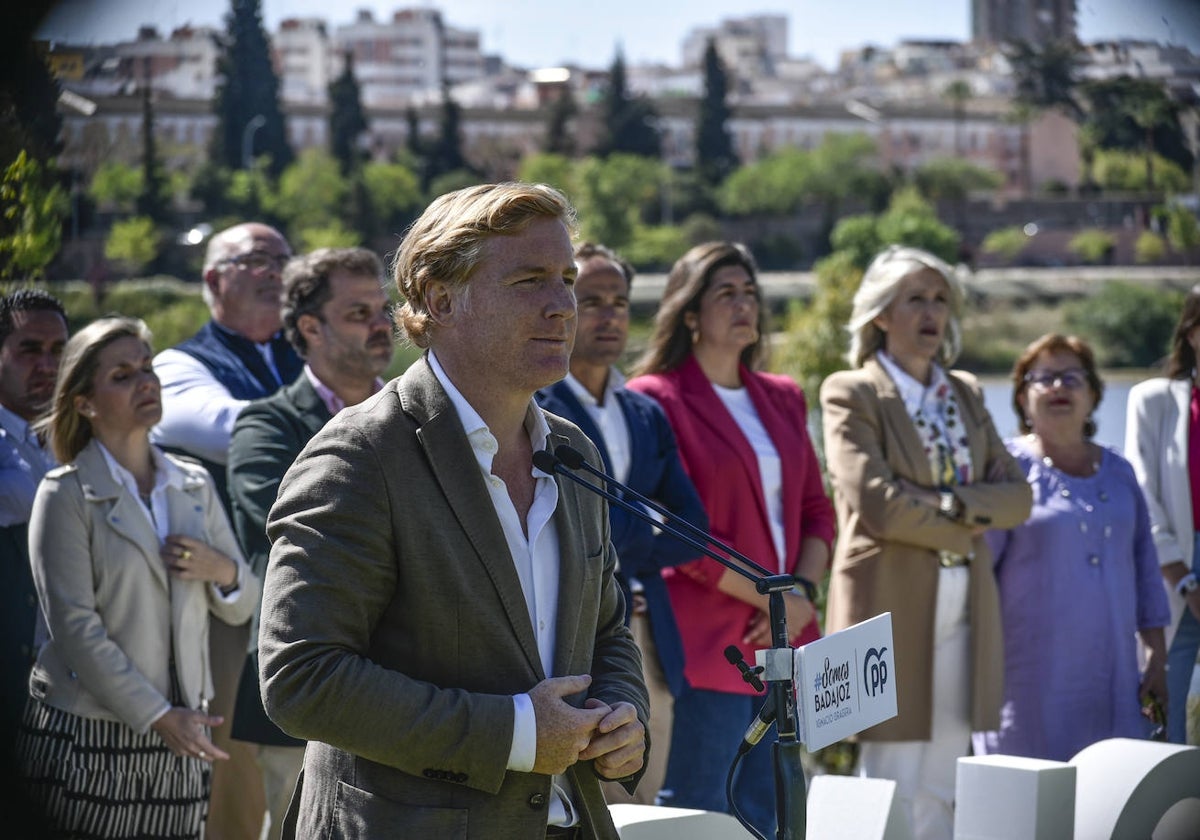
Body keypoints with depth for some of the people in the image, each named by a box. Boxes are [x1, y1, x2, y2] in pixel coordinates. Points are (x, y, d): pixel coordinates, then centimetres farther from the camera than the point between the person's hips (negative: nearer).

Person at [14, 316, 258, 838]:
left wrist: (222, 572, -7)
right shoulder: (66, 494, -3)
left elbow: (242, 608, 17)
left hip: (179, 739, 4)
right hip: (90, 740, -4)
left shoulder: (194, 486, 12)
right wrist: (157, 716, -16)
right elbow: (74, 624, -11)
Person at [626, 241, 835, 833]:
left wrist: (805, 592, -3)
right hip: (707, 644, -7)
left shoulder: (782, 399, 17)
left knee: (766, 818, 10)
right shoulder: (658, 398, -4)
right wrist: (773, 600, -11)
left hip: (781, 644, 7)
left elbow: (817, 511, 16)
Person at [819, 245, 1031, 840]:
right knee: (893, 791, -7)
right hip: (891, 608, -6)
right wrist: (968, 521, -5)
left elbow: (1017, 496, 7)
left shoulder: (966, 394, 16)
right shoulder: (850, 393, -3)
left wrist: (953, 502, -10)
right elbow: (876, 504, -15)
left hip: (965, 611, 6)